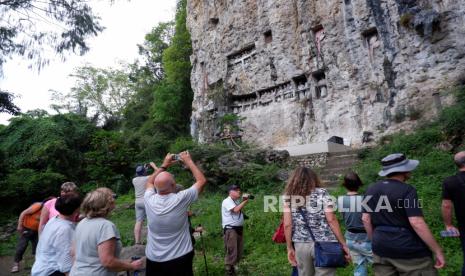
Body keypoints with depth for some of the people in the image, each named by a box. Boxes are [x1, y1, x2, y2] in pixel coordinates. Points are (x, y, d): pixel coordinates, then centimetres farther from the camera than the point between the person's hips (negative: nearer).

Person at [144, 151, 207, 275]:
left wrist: (164, 166, 10)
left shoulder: (149, 200, -14)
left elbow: (150, 182, 11)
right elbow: (202, 180, -8)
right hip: (180, 259, -3)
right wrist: (189, 161, -1)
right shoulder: (181, 199, -22)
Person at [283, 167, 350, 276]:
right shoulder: (322, 193, -1)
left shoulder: (289, 196, 3)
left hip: (300, 245, 2)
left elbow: (287, 225, -2)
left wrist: (290, 248, 6)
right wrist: (343, 244, -3)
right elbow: (331, 220, -9)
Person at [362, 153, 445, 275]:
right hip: (408, 250, -5)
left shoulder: (371, 190, 4)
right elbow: (417, 223, -20)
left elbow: (366, 219, 6)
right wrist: (438, 251, -11)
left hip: (381, 249, 6)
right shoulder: (407, 190, -14)